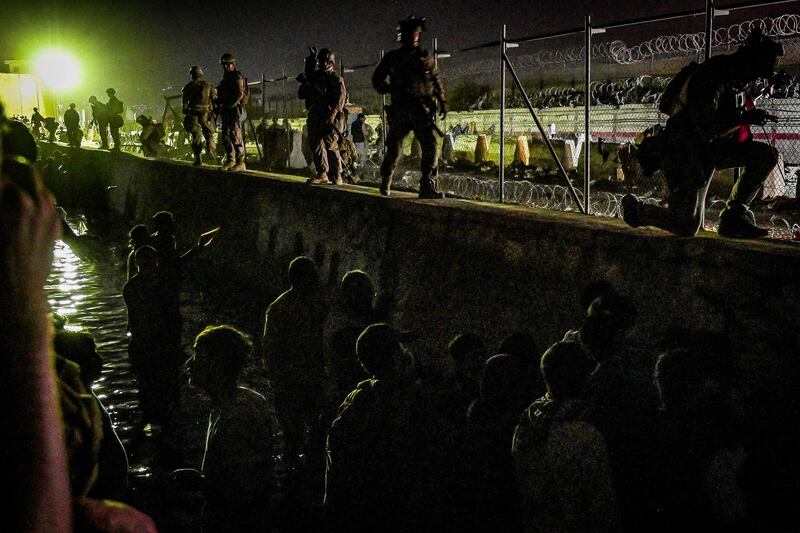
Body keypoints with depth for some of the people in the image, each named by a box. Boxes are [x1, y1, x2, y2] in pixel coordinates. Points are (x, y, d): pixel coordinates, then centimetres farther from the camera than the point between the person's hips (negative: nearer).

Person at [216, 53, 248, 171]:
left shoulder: (237, 76, -8)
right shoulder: (226, 78, 20)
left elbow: (239, 94, -17)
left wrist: (229, 106, -21)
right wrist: (219, 107, 13)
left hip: (235, 110, -9)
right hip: (227, 111, 9)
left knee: (236, 136, -14)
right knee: (225, 136, 9)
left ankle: (241, 163, -14)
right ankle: (230, 159, 18)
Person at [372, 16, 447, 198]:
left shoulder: (426, 58, 12)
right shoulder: (392, 58, 9)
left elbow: (436, 82, 19)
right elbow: (377, 79, 14)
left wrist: (442, 102, 9)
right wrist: (388, 89, -3)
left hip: (423, 110, 1)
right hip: (400, 111, -1)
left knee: (430, 146, -13)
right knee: (393, 149, 4)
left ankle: (427, 186, -13)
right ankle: (385, 183, 23)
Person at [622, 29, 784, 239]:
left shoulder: (733, 79, 4)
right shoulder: (709, 78, -24)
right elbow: (705, 131, -29)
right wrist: (743, 118, -21)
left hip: (710, 149, 9)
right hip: (683, 149, -8)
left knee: (766, 156, -9)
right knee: (687, 227, -10)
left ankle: (734, 216, -1)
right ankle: (634, 208, 14)